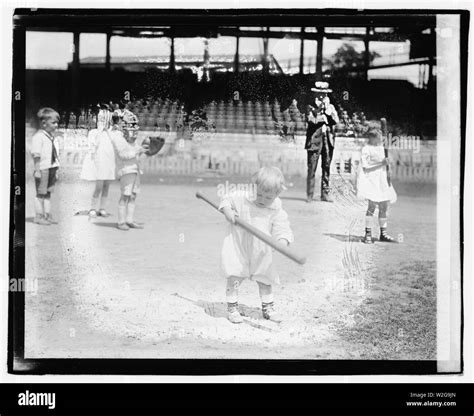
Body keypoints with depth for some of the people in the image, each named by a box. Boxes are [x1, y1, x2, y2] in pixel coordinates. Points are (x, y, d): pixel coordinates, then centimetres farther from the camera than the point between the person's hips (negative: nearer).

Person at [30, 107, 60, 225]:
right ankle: (39, 216, 6)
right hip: (43, 168, -8)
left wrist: (56, 170, 17)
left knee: (48, 193, 12)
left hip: (52, 168, 8)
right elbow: (36, 155, -15)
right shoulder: (38, 137, -11)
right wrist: (37, 170, -19)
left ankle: (47, 215, 17)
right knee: (41, 193, 0)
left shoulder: (51, 137, 13)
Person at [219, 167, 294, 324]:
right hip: (237, 247, -1)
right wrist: (227, 211, -16)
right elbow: (226, 199, 4)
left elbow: (282, 230, -17)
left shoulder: (277, 212, -12)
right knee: (234, 278, -5)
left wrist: (282, 243, -36)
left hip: (261, 252, 1)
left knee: (265, 280, 10)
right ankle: (232, 308, 11)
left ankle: (267, 307, 30)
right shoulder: (241, 198, -11)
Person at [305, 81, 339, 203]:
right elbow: (311, 120, -14)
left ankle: (325, 194, 12)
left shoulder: (331, 107, 15)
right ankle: (309, 195, -1)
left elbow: (336, 121, -1)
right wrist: (323, 116, -9)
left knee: (326, 168, 6)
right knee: (312, 169, -5)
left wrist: (327, 109, -8)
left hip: (328, 140, 4)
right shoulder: (310, 107, 3)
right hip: (314, 140, -4)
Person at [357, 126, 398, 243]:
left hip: (382, 180, 8)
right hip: (370, 179, -8)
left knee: (384, 206, 8)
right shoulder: (366, 149, -8)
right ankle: (368, 234, -7)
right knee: (372, 205, -14)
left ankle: (383, 233, 19)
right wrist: (381, 163, -17)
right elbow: (366, 167, -15)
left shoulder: (381, 147, 15)